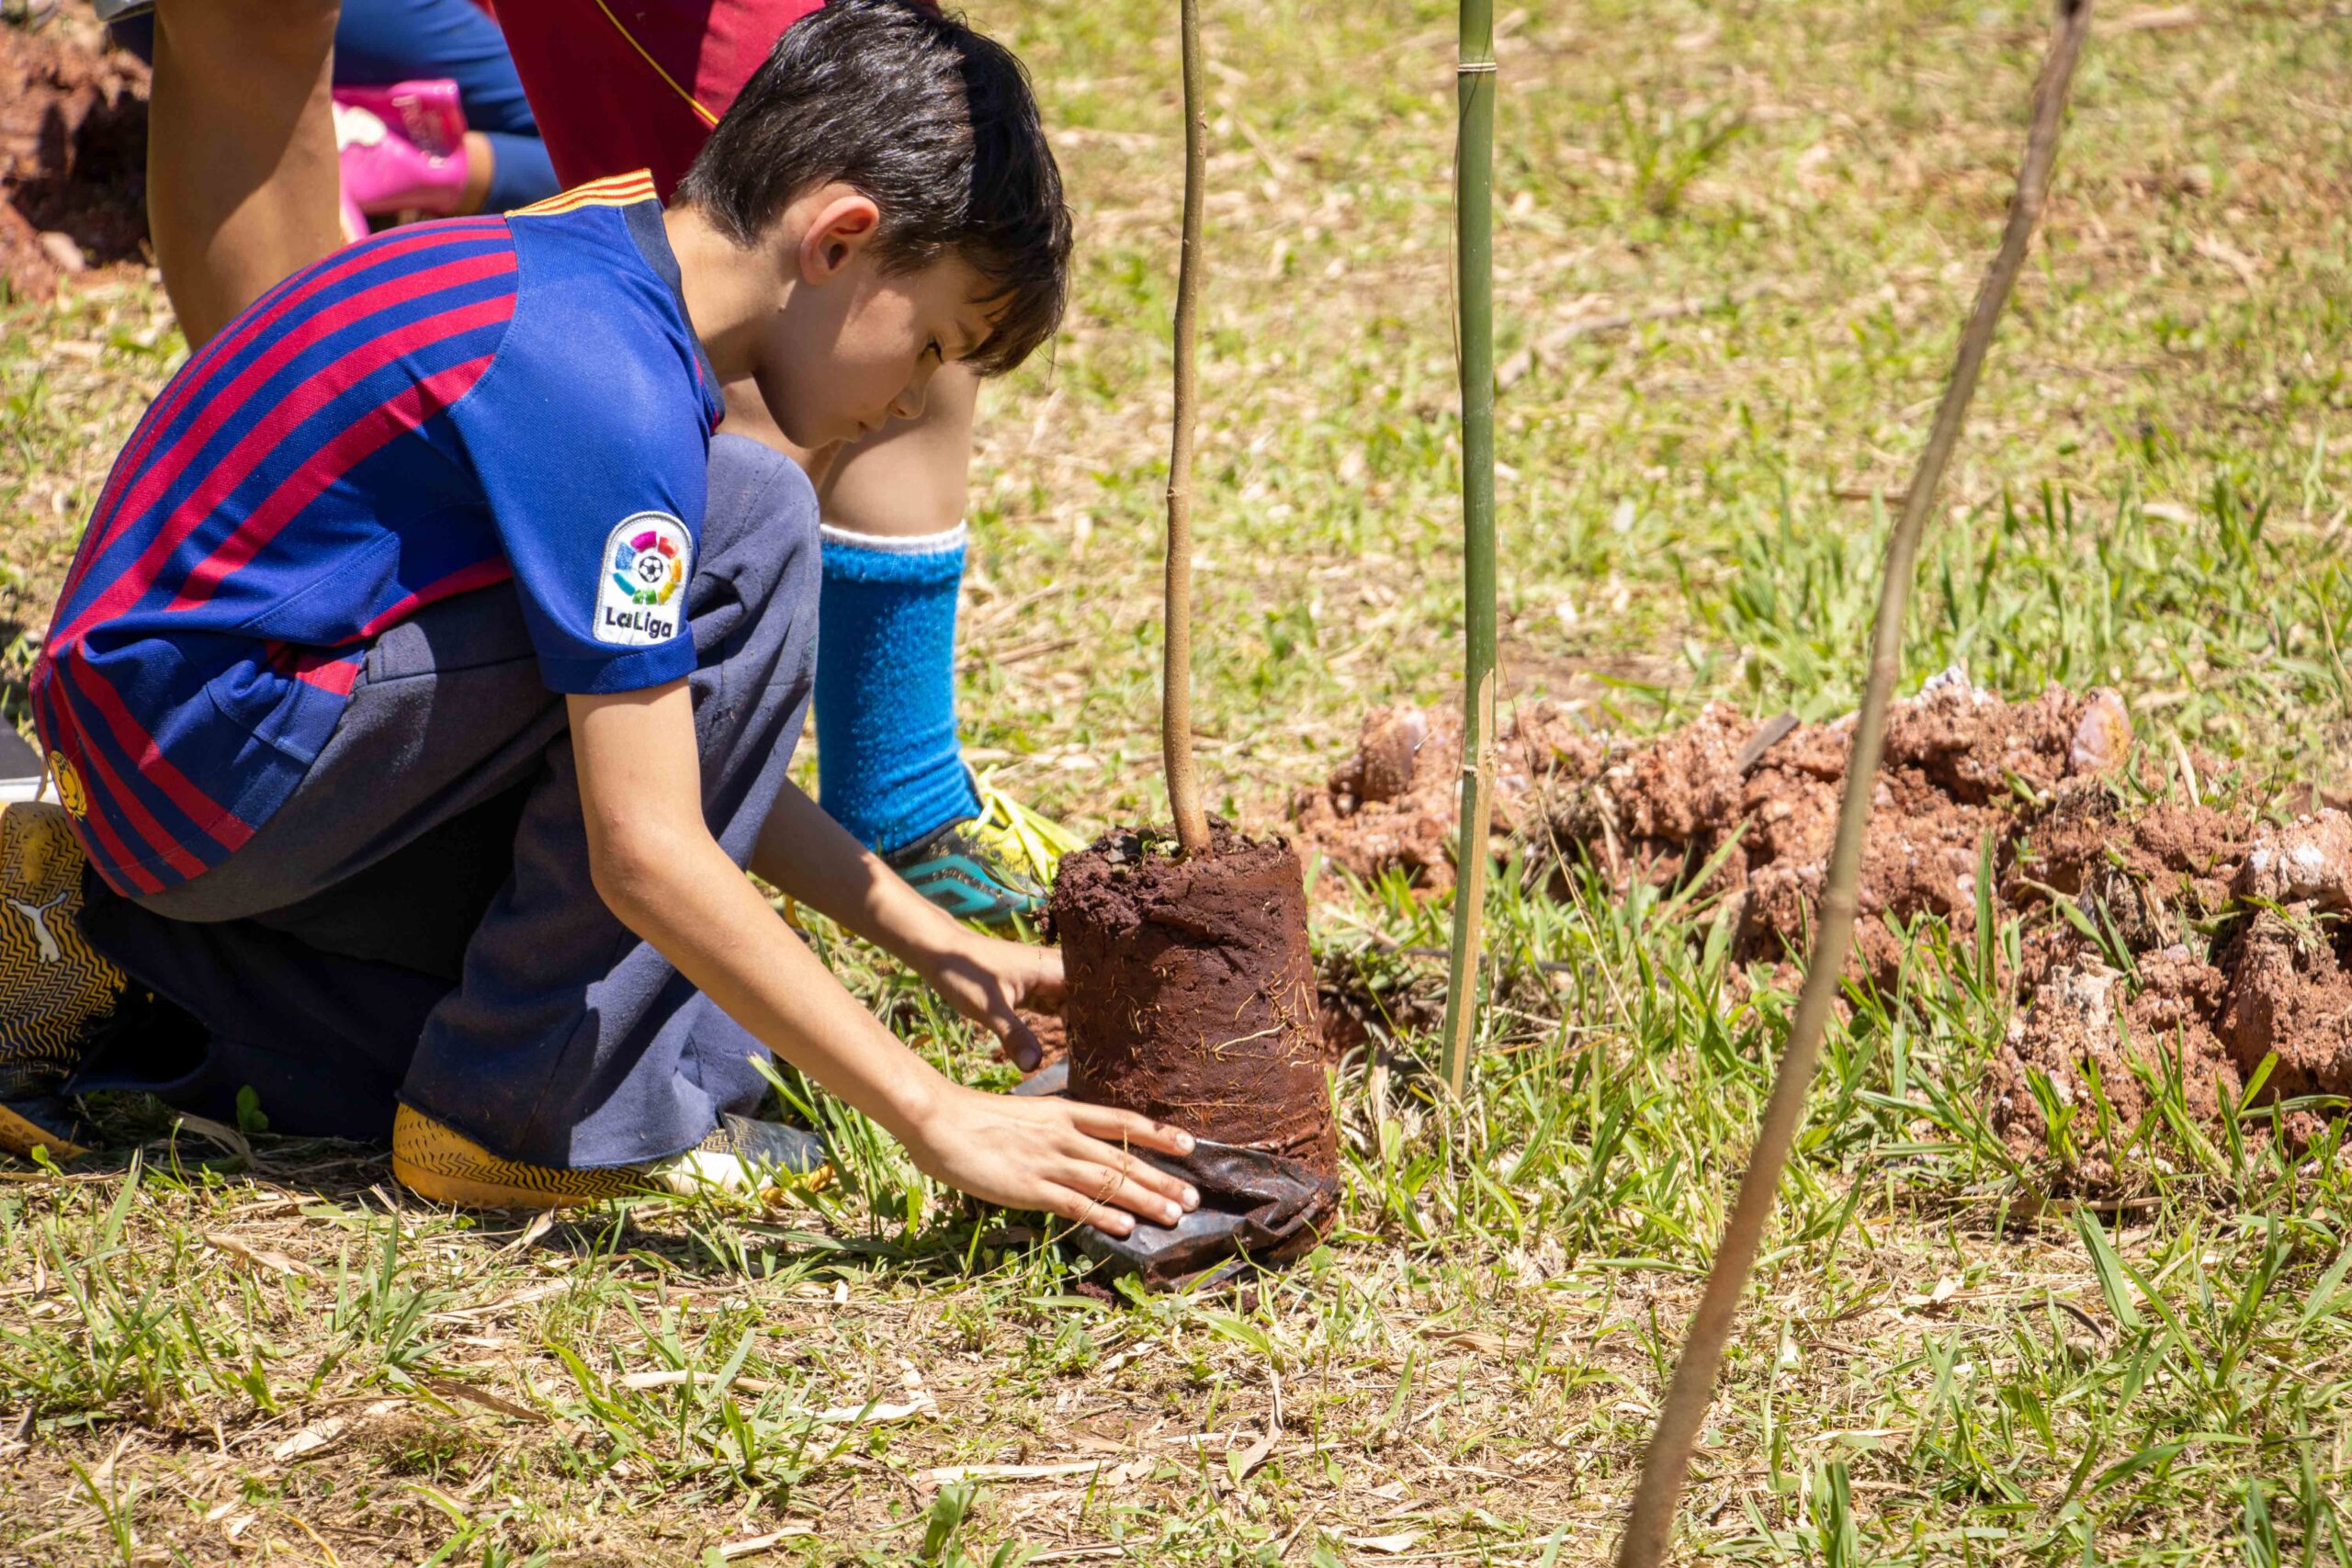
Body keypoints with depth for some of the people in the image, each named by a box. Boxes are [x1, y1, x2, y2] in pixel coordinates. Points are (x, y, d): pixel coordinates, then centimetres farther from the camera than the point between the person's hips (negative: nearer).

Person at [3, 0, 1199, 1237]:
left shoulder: (588, 267, 8)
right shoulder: (604, 383, -23)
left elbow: (686, 747, 16)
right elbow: (647, 851, -26)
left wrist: (927, 937, 11)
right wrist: (934, 1119, -25)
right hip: (217, 765, -10)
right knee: (751, 531, -17)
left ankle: (143, 953, 14)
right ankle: (537, 1112, -11)